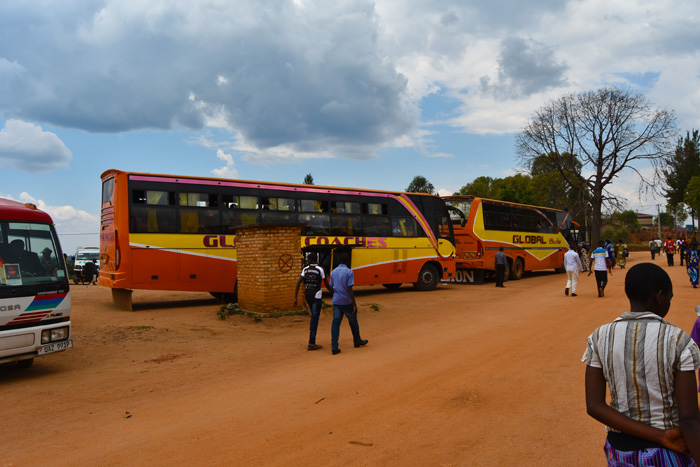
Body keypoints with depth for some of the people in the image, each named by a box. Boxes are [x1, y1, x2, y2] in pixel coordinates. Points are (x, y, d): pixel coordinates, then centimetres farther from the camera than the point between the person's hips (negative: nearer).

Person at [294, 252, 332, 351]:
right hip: (316, 296, -5)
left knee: (314, 317, 20)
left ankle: (312, 340, 22)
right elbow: (327, 285, -4)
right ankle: (311, 343, -4)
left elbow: (298, 283, -3)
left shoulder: (305, 269, 4)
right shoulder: (320, 269, -6)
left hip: (307, 296, 5)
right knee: (314, 319, -3)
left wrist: (295, 297, 0)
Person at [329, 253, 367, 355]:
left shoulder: (333, 272, 6)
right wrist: (355, 304, -15)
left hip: (336, 302, 4)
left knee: (335, 323, 3)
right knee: (353, 322, 16)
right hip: (347, 302, -4)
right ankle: (357, 341, 34)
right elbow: (350, 290, -17)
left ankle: (334, 347, -4)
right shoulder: (349, 272, -12)